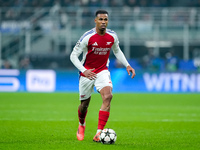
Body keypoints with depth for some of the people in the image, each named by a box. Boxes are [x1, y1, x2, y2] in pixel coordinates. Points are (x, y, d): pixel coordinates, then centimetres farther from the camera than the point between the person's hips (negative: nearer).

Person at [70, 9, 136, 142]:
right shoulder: (88, 37, -17)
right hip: (87, 72, -2)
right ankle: (81, 125, 44)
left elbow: (117, 51, 16)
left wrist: (127, 65, 6)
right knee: (85, 104, 8)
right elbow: (73, 55, -13)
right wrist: (84, 70, -25)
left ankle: (99, 133, -24)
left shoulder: (112, 36, -5)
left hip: (102, 71, 2)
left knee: (108, 96, -24)